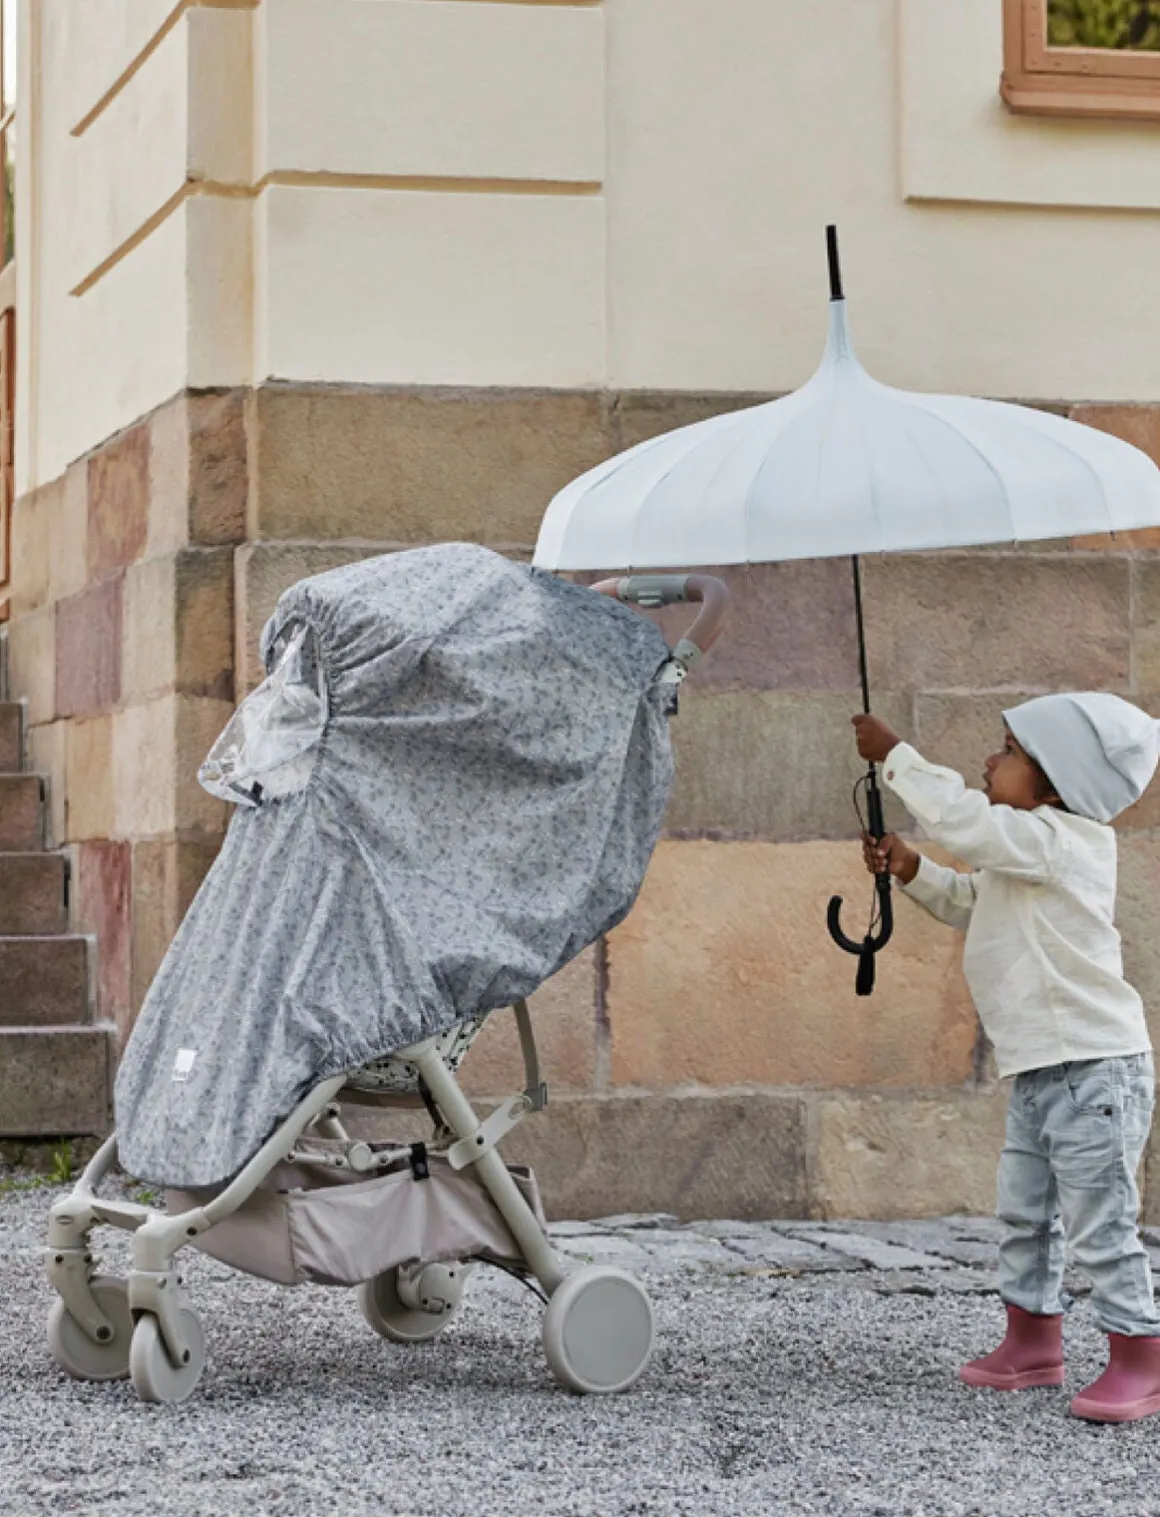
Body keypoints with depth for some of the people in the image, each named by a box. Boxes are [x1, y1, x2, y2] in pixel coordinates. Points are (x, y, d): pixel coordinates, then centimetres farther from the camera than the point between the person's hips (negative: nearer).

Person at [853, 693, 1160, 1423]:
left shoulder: (1060, 839, -17)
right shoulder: (1021, 855, 14)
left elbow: (962, 818, -26)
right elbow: (970, 902, 29)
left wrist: (894, 754, -15)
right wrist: (913, 871, 12)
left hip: (1094, 1067, -11)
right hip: (1039, 1069, 11)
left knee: (1101, 1222, -7)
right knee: (1026, 1213, 17)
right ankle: (1033, 1341, 27)